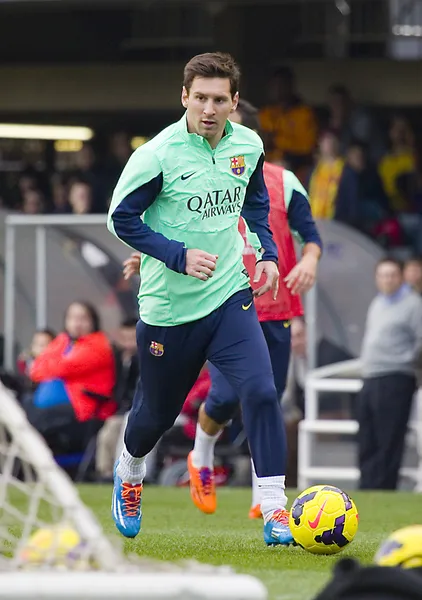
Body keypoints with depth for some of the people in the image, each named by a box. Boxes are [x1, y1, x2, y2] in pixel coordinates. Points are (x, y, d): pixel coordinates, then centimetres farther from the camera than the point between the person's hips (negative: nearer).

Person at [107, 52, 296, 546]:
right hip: (168, 306, -2)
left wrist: (267, 253, 5)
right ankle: (129, 472, 48)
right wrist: (180, 256, -19)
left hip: (230, 297, 3)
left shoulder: (248, 145, -1)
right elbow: (121, 219, -10)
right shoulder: (157, 155, -17)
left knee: (260, 391, -17)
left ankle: (274, 510, -13)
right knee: (157, 411, 14)